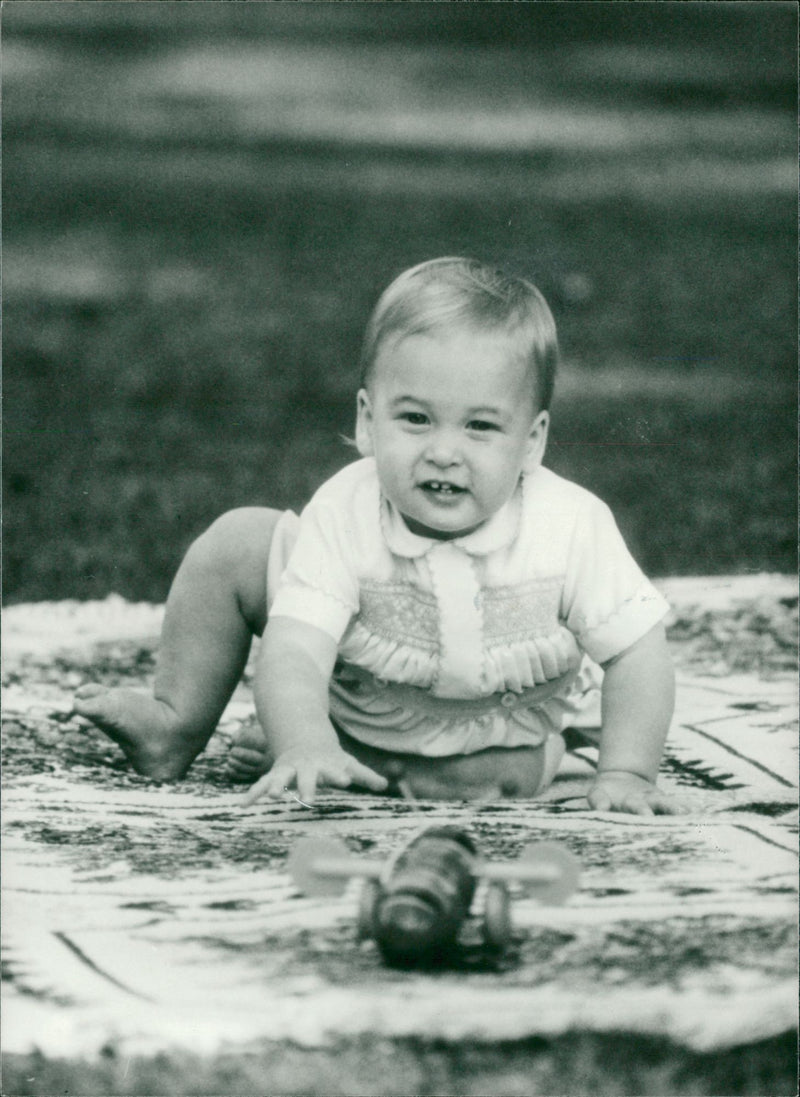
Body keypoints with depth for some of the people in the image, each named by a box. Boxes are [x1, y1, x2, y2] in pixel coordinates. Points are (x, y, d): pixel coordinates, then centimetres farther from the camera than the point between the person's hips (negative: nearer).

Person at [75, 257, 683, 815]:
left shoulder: (573, 530, -33)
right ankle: (177, 723, 10)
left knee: (516, 776, -33)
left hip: (489, 723, -1)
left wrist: (623, 775, -33)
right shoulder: (346, 514, -32)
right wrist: (306, 746, -56)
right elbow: (293, 648, -39)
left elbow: (638, 654, -25)